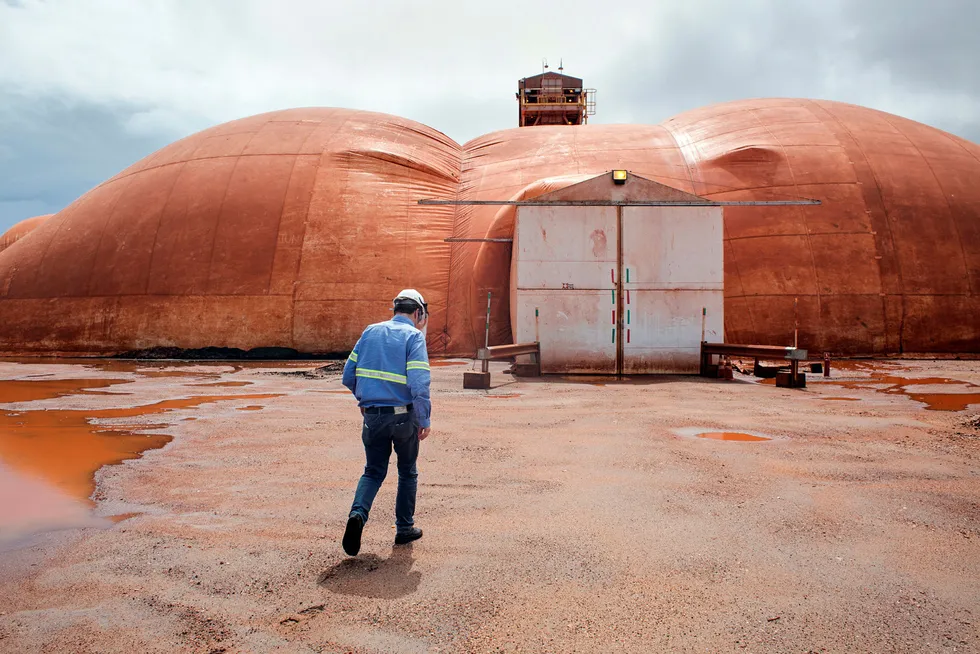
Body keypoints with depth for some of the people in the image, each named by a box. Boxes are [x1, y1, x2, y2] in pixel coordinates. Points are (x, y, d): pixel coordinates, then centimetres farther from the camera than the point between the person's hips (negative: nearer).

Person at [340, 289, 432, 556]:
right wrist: (424, 420, -10)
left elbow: (348, 375, 8)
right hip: (403, 416, -3)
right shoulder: (414, 336, -8)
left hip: (372, 416, 3)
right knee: (407, 473, 16)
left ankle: (358, 513, -9)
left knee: (373, 471, 15)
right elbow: (419, 385, -19)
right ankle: (404, 528, 24)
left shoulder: (370, 332, 6)